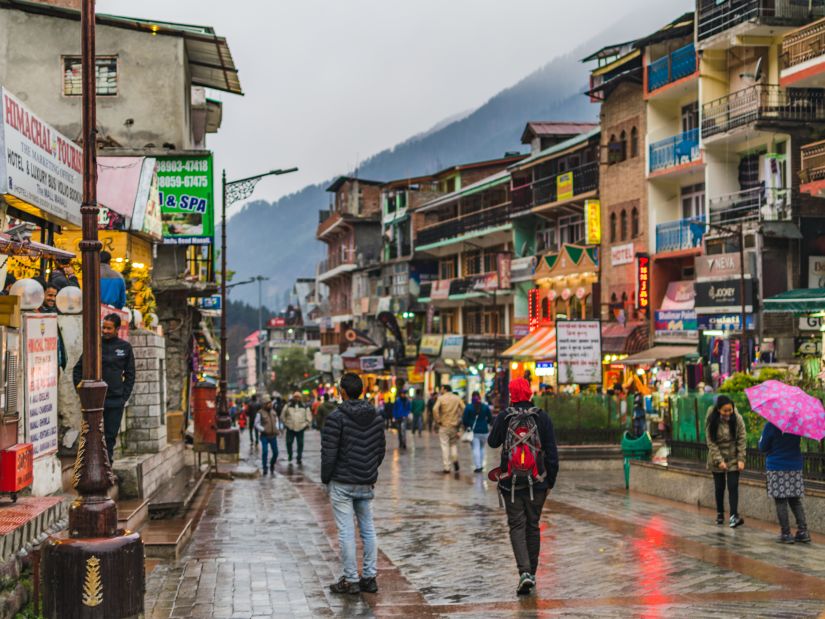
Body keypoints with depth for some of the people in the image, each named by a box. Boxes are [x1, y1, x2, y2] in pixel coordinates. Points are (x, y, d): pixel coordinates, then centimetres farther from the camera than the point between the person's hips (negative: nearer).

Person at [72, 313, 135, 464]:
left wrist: (124, 396, 1)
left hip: (115, 401, 1)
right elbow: (78, 369, 7)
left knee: (111, 435, 6)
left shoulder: (125, 347, 5)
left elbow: (130, 374, 10)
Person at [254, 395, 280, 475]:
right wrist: (263, 430, -15)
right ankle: (264, 468, -1)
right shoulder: (260, 413, -7)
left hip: (273, 436, 5)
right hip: (265, 436, -5)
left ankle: (272, 466, 26)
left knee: (275, 452, 3)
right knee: (264, 452, -13)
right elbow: (256, 424, -3)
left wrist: (277, 429, 7)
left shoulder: (273, 412, 10)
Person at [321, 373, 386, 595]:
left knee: (346, 532, -1)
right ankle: (369, 578, 14)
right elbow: (381, 449, 10)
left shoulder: (337, 417, -14)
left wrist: (325, 478, -1)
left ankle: (351, 580, 2)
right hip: (366, 483, 6)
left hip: (342, 484, -5)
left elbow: (329, 452, -14)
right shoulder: (376, 416, 4)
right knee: (368, 529, 12)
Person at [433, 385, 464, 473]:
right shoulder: (458, 398, 5)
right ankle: (455, 459, -3)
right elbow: (464, 409, -5)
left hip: (444, 425, -3)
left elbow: (435, 409, -18)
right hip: (455, 425, 3)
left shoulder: (441, 398, -4)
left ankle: (446, 467, 0)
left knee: (445, 446, 2)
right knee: (454, 444, 20)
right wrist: (460, 421, 2)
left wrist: (437, 421, -9)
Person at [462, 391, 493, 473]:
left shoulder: (468, 407, -5)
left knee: (476, 449, -1)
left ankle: (478, 466, -7)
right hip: (484, 431, 2)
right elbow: (490, 419, 5)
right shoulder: (485, 407, 0)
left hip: (473, 430, -2)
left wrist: (467, 426, 13)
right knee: (481, 448, 18)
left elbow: (464, 420, -5)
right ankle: (481, 465, 20)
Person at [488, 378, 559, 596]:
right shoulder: (542, 417, -4)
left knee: (517, 526, 2)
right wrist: (551, 479, 5)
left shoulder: (503, 418, -6)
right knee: (533, 526, 14)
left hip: (510, 482, -1)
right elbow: (552, 451, -3)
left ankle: (525, 572, -15)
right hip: (537, 482, 1)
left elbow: (492, 443, 10)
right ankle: (531, 572, 21)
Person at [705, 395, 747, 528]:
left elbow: (742, 439, -8)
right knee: (719, 487, 9)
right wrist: (719, 460, -15)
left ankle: (734, 516, -14)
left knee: (733, 486, -10)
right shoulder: (711, 420, -13)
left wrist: (741, 459, -12)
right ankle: (720, 514, 24)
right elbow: (711, 442, -10)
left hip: (733, 458, -1)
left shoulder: (737, 419, -12)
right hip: (717, 458, 1)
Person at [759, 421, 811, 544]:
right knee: (796, 501, 12)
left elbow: (762, 448, -5)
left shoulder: (771, 426, -14)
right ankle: (803, 531, 5)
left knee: (780, 502, 0)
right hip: (795, 466, 5)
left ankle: (786, 534, -1)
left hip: (776, 467, -5)